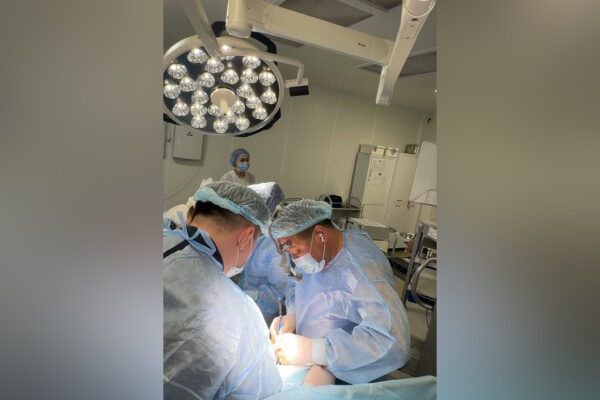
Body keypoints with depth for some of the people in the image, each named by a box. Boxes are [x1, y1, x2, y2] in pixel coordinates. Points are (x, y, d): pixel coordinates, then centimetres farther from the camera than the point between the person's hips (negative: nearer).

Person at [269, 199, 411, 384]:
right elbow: (300, 289, 13)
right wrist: (291, 315, -8)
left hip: (345, 379, -7)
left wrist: (313, 350, -38)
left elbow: (394, 342, -37)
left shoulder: (364, 270, -29)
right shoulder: (315, 253, -4)